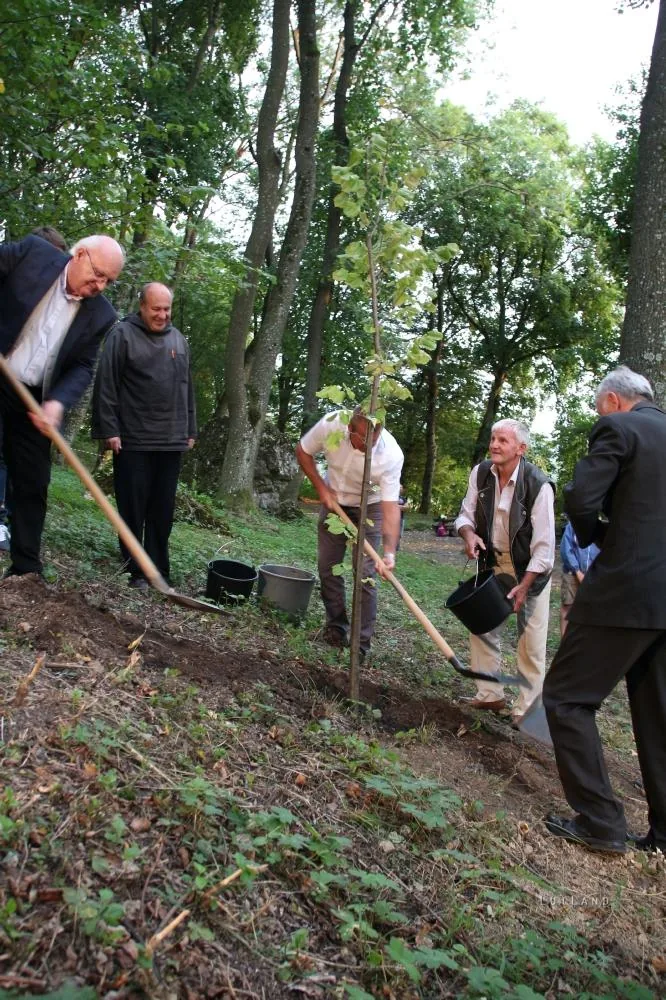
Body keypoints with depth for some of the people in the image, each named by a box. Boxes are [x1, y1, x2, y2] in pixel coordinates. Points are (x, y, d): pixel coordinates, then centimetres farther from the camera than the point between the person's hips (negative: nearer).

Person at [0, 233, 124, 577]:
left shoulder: (101, 314, 1)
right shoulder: (33, 252, -6)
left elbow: (81, 368, 0)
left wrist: (57, 401, -18)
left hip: (35, 401, 4)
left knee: (33, 483, 6)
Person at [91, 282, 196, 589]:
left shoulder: (179, 339, 15)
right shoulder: (123, 335, -3)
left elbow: (187, 388, 19)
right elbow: (106, 386, -8)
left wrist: (190, 430, 16)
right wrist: (109, 429, -13)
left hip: (171, 441, 5)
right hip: (132, 440, -5)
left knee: (163, 511, 8)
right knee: (133, 509, 1)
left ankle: (158, 570, 16)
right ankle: (134, 571, 10)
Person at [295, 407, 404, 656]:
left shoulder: (392, 454, -35)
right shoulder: (331, 424, -30)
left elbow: (391, 507, -35)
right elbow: (303, 451, -8)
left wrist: (389, 554, -46)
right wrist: (321, 488, -14)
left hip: (369, 507, -3)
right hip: (334, 499, 3)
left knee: (365, 573, -8)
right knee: (328, 566, 6)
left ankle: (362, 643, 1)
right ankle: (336, 627, 23)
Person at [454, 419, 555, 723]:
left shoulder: (538, 485, -25)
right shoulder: (480, 473, -10)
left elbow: (544, 545, -22)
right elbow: (466, 514, 0)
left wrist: (523, 586, -24)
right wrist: (469, 534, -23)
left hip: (531, 569, -5)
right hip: (493, 562, 5)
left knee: (531, 641, -3)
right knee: (482, 626, 8)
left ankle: (526, 709, 9)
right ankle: (490, 695, 22)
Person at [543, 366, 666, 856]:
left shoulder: (617, 428, -6)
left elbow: (580, 501, -16)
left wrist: (598, 535, 4)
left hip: (626, 591, -8)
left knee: (567, 696, 5)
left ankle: (600, 822, 5)